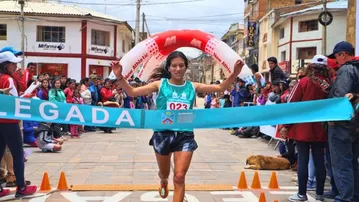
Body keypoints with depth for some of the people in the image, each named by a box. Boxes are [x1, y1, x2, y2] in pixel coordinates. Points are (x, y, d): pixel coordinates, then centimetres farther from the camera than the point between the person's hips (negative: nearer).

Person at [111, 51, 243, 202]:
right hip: (163, 134, 0)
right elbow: (132, 92, -9)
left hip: (185, 136, 0)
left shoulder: (192, 87, 2)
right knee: (164, 173, 21)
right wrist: (119, 77, -23)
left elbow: (221, 88, 0)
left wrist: (234, 74, -15)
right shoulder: (160, 84, -3)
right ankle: (164, 182, 59)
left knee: (179, 177, -5)